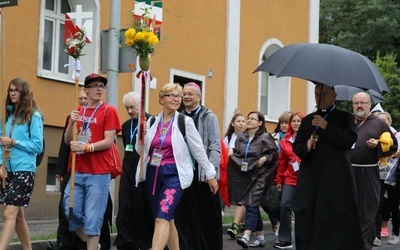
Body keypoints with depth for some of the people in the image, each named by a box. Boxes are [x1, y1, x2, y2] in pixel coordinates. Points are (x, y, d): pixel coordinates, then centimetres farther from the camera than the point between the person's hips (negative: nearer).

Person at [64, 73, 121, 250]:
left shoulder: (109, 111, -1)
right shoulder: (78, 112, 14)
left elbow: (108, 141, -10)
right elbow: (67, 141, 10)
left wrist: (86, 147, -21)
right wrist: (72, 124, -7)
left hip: (99, 173, -5)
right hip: (78, 172, 5)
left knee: (92, 218, -5)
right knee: (72, 213, 5)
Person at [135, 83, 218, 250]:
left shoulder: (185, 122, -3)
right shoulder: (152, 121, 7)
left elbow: (198, 150, 2)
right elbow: (141, 151, 11)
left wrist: (210, 174, 5)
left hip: (174, 174, -4)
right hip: (153, 173, 5)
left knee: (162, 218, -17)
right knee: (168, 218, 11)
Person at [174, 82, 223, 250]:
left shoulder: (209, 117, 0)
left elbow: (215, 147, -6)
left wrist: (211, 171, -17)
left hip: (202, 173, -4)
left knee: (207, 215, 3)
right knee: (184, 215, 4)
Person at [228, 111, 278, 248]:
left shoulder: (265, 138, -6)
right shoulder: (241, 137, 11)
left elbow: (274, 153, -4)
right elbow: (236, 154, 20)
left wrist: (265, 158, -20)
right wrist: (233, 157, 1)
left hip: (259, 176, -6)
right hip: (245, 175, 6)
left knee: (251, 205, -14)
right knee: (254, 206, 10)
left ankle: (246, 237, -21)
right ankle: (260, 237, 18)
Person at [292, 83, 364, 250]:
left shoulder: (345, 118, 8)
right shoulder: (307, 120, 19)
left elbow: (349, 140, -8)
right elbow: (296, 147, 15)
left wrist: (327, 127, -16)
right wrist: (306, 147, -8)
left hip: (336, 179, -3)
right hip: (310, 177, 3)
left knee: (338, 220, -7)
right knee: (307, 217, -2)